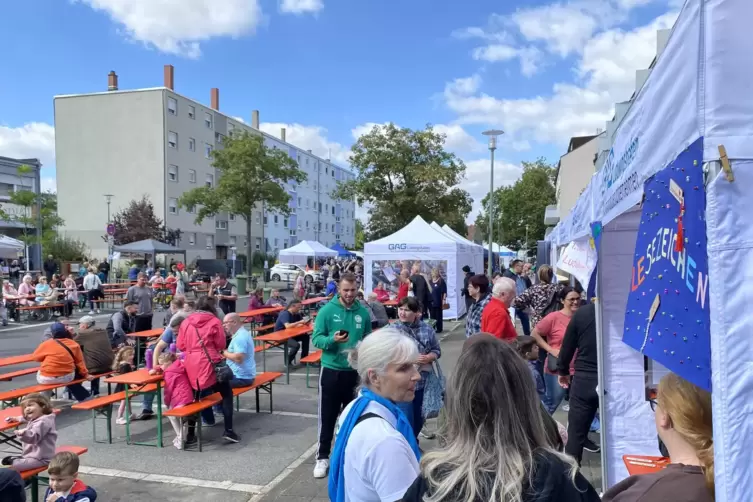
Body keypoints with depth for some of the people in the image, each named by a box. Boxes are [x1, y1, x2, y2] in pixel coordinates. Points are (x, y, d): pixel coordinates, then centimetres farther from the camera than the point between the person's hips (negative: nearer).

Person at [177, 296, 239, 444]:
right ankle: (228, 430, 5)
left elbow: (180, 346, 11)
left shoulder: (186, 322, 7)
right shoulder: (215, 322, -3)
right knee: (227, 394, 11)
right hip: (210, 365, -4)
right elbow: (221, 345, -1)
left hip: (191, 366, 4)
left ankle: (190, 434, 21)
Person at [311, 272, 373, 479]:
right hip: (331, 370, -2)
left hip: (355, 371, 3)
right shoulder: (327, 310, -9)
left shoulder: (363, 312, -1)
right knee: (327, 416, 6)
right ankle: (322, 457, 18)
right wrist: (333, 340, -28)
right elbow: (316, 338, -10)